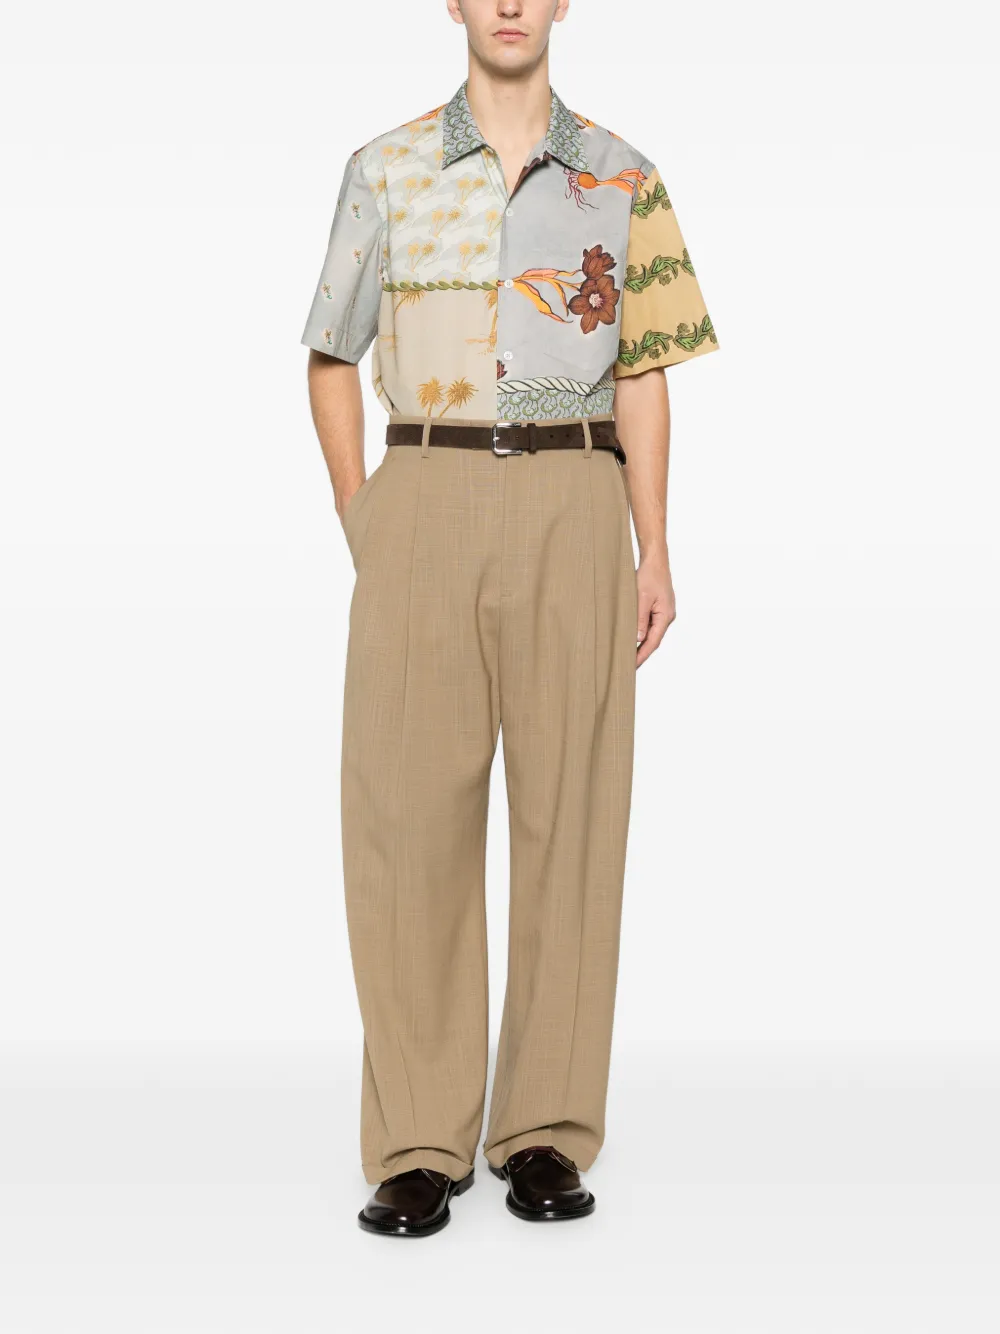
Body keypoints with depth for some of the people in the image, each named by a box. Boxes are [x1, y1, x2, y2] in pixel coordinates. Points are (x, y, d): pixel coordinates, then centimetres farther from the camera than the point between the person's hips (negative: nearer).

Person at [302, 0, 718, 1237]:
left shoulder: (621, 178, 11)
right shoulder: (385, 171, 10)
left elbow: (641, 376, 10)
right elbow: (331, 361, 13)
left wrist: (653, 551, 2)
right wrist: (363, 532, 4)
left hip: (573, 504, 1)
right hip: (426, 498, 0)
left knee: (570, 807, 1)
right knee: (409, 811, -3)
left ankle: (547, 1134, 12)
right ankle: (417, 1145, 6)